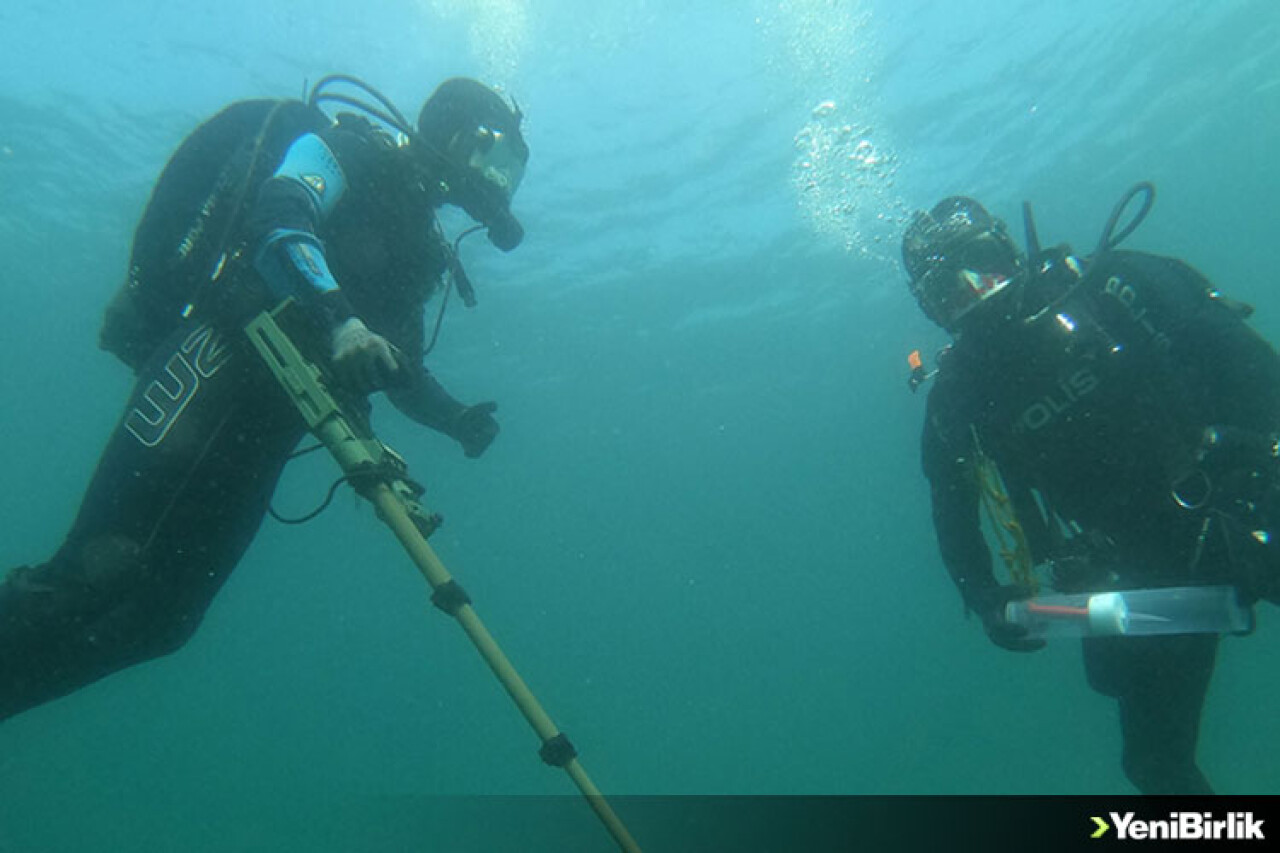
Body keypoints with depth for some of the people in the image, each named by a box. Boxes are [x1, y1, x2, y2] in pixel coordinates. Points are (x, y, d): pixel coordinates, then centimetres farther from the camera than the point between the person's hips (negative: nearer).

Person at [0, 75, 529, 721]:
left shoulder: (420, 246, 27)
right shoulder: (353, 147, 7)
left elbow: (402, 370, 28)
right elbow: (279, 219, -14)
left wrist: (456, 419, 10)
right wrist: (337, 319, -31)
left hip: (269, 415, 7)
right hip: (221, 355, -7)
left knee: (159, 619, 0)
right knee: (107, 567, -20)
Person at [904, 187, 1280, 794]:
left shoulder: (1101, 284, -7)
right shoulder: (955, 397, -5)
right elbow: (952, 514, 6)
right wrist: (983, 598, -8)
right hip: (1140, 575, 1)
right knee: (1158, 763, 6)